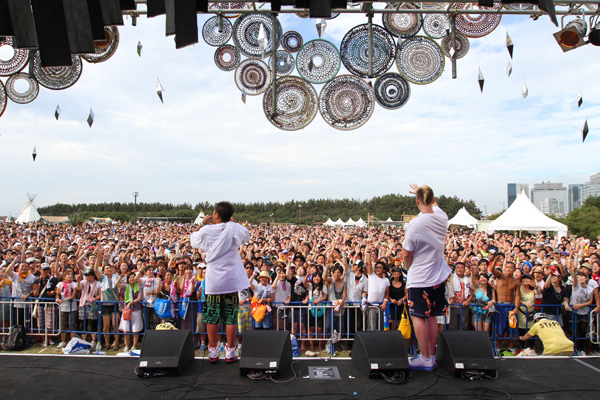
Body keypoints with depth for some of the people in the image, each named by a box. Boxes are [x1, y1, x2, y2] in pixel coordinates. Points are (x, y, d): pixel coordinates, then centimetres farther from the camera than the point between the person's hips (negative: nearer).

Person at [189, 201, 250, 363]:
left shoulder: (206, 230, -6)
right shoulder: (234, 228, -6)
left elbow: (192, 239, 14)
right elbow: (246, 235, 15)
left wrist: (203, 223, 18)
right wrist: (234, 221, 17)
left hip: (213, 281, 0)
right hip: (231, 281, 0)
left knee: (212, 316, 10)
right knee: (231, 316, 6)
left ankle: (213, 351, 17)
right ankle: (230, 351, 11)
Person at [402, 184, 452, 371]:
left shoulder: (415, 224, -20)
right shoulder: (442, 217, -4)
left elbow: (406, 255, -13)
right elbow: (434, 205, 22)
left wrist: (411, 268, 8)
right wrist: (422, 192, 37)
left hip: (419, 279, -6)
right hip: (438, 277, 7)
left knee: (418, 317, 4)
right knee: (431, 317, 15)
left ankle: (425, 359, 8)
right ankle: (432, 356, 24)